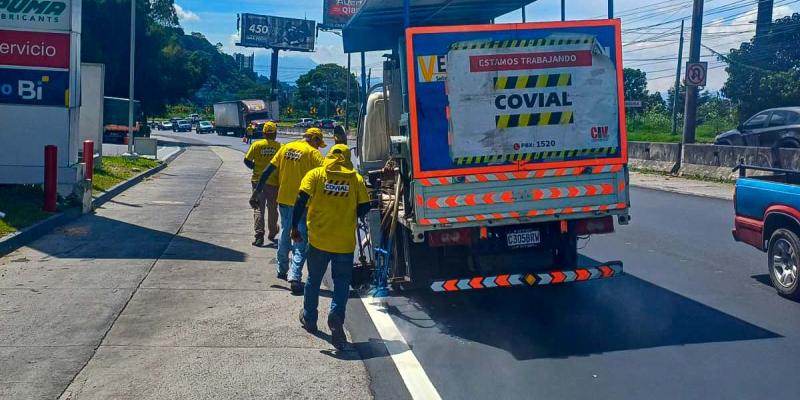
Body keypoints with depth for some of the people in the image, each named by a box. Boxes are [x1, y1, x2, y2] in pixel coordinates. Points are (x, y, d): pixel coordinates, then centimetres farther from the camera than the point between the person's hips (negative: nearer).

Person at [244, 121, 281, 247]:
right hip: (274, 182, 1)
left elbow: (247, 160, -5)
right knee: (272, 209, 17)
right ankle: (272, 234, 29)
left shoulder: (256, 145, -7)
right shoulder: (280, 147, -9)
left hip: (258, 181, -1)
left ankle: (259, 236, -5)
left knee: (259, 209, 5)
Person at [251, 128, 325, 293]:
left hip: (284, 200, 5)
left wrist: (256, 192, 10)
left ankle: (282, 270, 35)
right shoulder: (312, 152, -8)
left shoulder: (286, 148, 7)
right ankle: (295, 277, -12)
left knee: (284, 235, 23)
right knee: (301, 241, 0)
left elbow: (267, 172, 6)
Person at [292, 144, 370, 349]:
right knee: (342, 283, 8)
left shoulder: (315, 174, -2)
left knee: (314, 280, 19)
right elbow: (364, 208, 0)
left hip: (319, 240, 1)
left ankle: (309, 318, 33)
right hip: (345, 242, -1)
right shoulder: (357, 179, 0)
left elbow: (301, 201, -11)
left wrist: (295, 227, -3)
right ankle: (336, 315, -15)